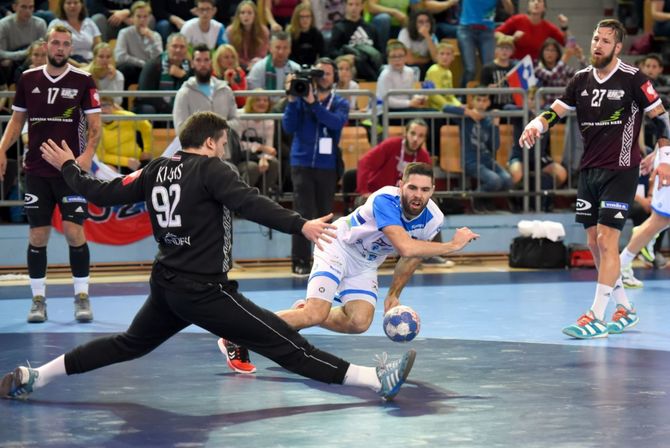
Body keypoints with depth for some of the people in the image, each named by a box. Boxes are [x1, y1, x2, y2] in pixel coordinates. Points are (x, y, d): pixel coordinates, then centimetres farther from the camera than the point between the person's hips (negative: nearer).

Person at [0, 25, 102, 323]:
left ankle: (82, 297, 4)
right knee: (37, 234, 2)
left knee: (74, 231, -8)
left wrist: (88, 154, -18)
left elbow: (95, 125, -2)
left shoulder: (83, 81, -2)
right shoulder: (28, 79, 6)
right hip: (36, 171, 2)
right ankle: (38, 299, 10)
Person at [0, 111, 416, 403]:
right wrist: (300, 225, -33)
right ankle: (377, 380, -11)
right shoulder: (211, 169, -11)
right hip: (204, 291, -7)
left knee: (128, 345, 27)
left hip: (167, 287, 7)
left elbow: (103, 193, 12)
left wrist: (68, 167, 28)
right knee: (285, 343, -11)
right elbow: (250, 203, -26)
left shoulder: (157, 170, 8)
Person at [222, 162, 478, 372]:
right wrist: (452, 246, -39)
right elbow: (405, 247, -46)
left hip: (366, 265, 6)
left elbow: (411, 259, 6)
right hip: (338, 247, -6)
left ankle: (301, 316, 14)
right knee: (316, 314, -21)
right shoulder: (385, 201, -34)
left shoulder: (432, 220, -13)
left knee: (359, 322, -13)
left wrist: (393, 295, 9)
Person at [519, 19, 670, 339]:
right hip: (589, 169, 6)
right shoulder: (581, 79, 7)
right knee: (594, 244, 9)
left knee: (607, 241, -12)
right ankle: (624, 309, 22)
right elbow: (555, 112, 7)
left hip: (621, 171, -6)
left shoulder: (633, 79, -9)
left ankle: (596, 318, -12)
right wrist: (535, 125, -14)